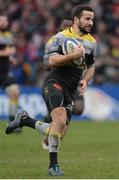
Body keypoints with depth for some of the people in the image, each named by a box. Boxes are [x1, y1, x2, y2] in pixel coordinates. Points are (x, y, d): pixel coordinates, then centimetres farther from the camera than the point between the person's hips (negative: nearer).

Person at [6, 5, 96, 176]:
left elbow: (90, 67, 24)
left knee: (60, 131, 1)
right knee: (60, 120, -28)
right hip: (54, 83, -7)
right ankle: (53, 165, -19)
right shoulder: (62, 36, -5)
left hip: (70, 91, 7)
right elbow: (52, 60, -15)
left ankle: (25, 120, 24)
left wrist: (85, 80, 4)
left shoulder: (91, 42, 12)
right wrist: (73, 55, -25)